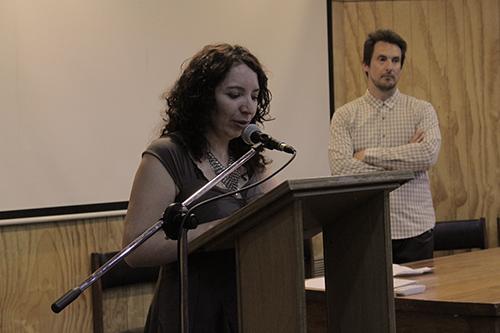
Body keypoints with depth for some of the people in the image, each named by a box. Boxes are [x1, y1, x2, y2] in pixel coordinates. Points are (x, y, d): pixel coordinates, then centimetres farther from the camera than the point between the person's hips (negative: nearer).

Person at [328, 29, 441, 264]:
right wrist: (402, 166, -9)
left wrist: (368, 154, -11)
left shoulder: (422, 110, 5)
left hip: (415, 229, 1)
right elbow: (340, 167, -10)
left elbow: (429, 154, -13)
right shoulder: (345, 116, 5)